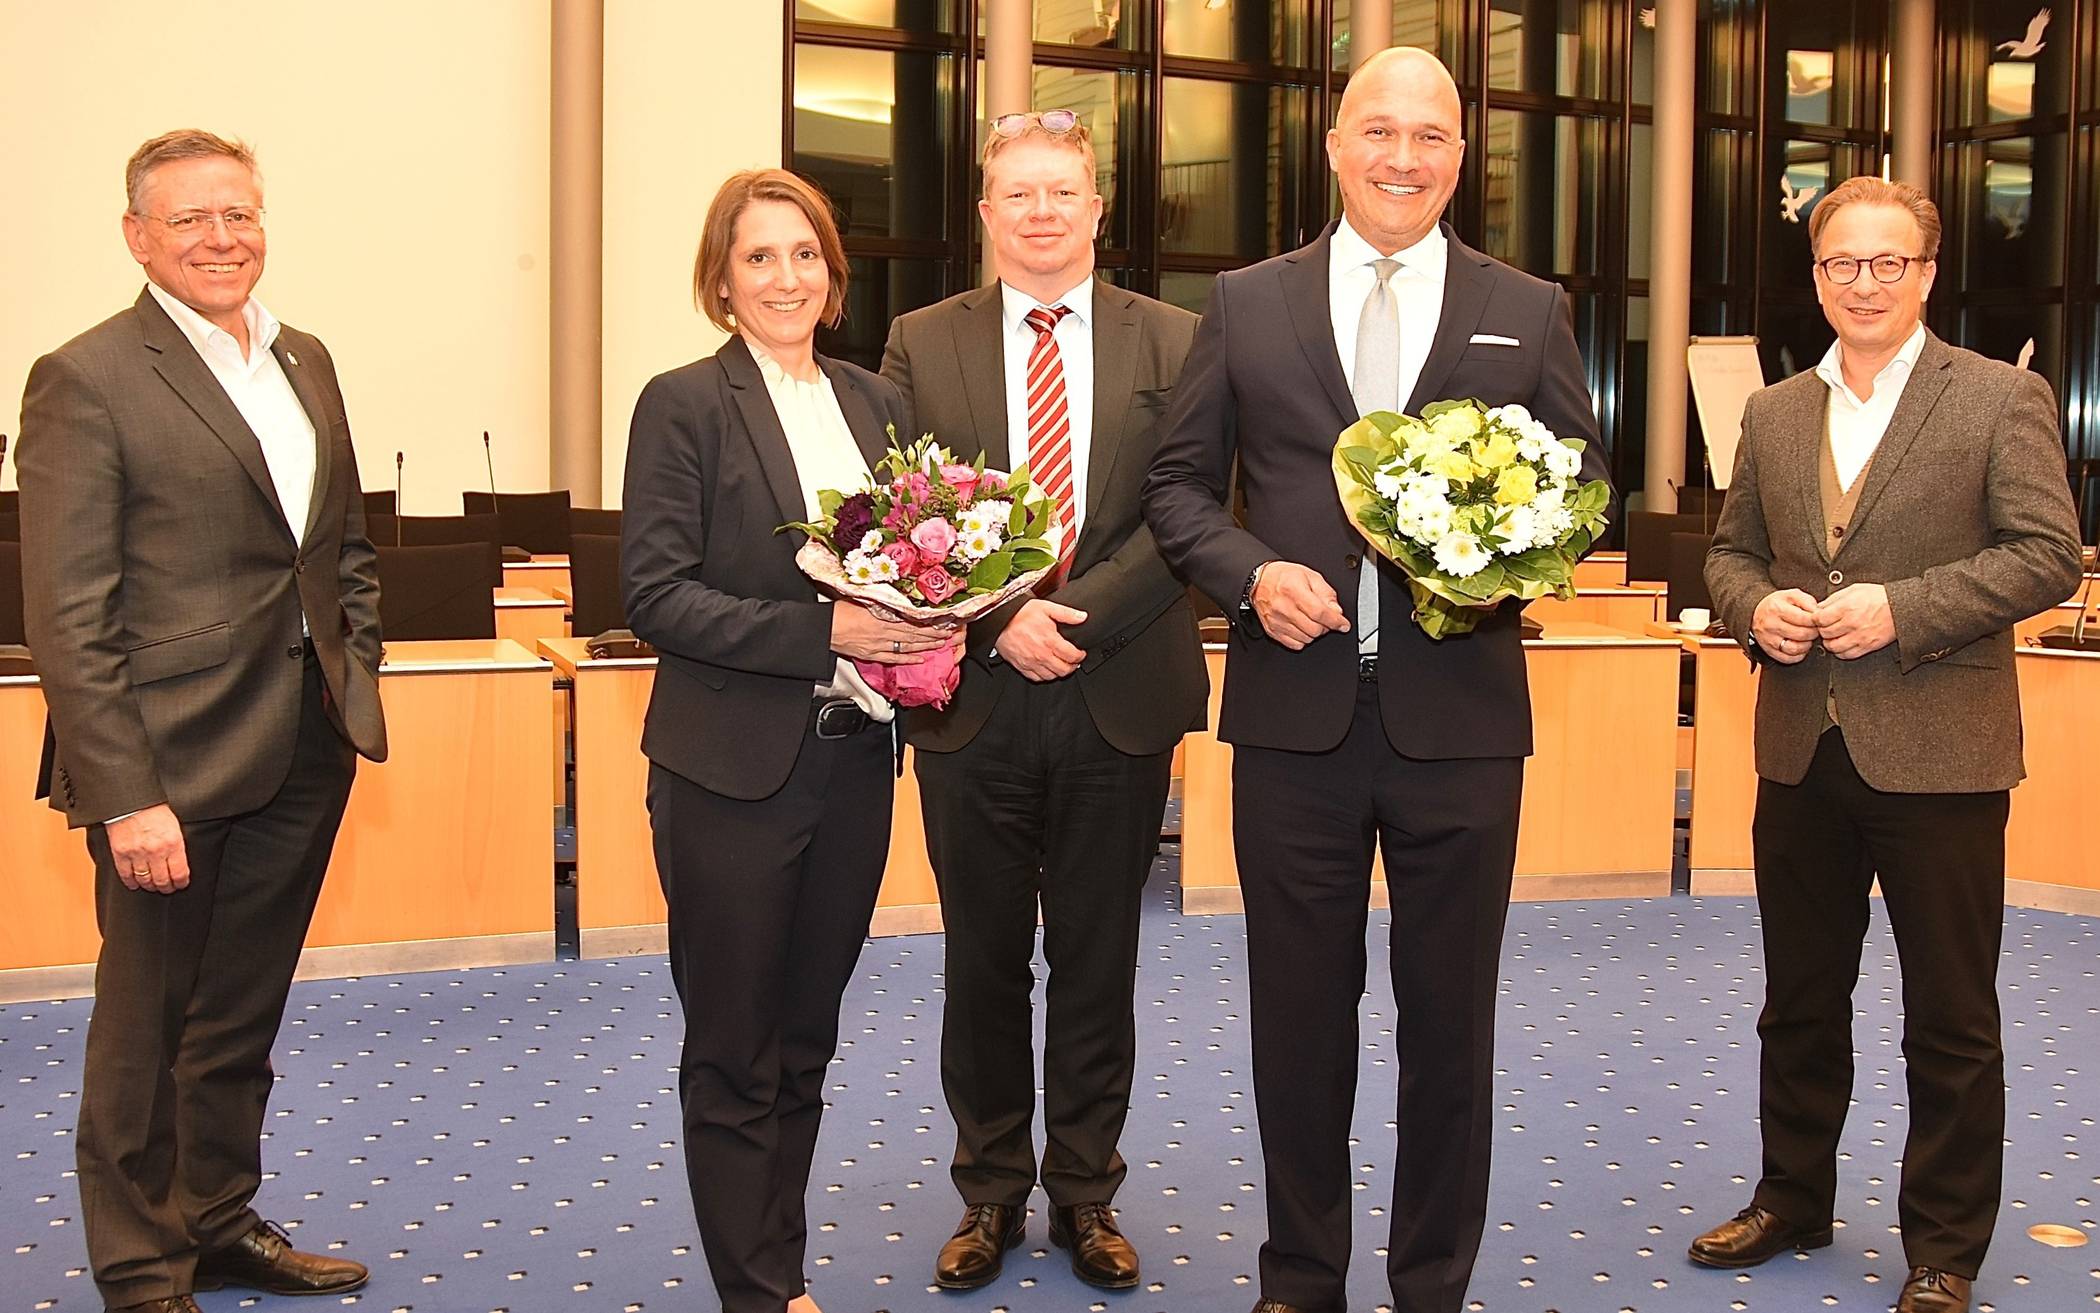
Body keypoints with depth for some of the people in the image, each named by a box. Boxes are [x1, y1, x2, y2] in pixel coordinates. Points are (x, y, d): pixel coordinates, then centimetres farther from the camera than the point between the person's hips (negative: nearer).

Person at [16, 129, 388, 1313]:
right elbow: (68, 618, -15)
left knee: (243, 1018, 20)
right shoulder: (86, 381, -11)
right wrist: (125, 793, -19)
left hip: (305, 753, 7)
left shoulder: (306, 363, 11)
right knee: (147, 1028, 8)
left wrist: (360, 678, 9)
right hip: (172, 764, -6)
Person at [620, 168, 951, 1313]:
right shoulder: (684, 404, -6)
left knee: (805, 1044, 16)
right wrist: (822, 631, -22)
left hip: (853, 761, 5)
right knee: (735, 1055, 6)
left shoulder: (877, 403, 10)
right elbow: (655, 593, -13)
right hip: (733, 770, -5)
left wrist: (921, 624, -6)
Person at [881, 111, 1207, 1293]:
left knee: (1099, 965, 10)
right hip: (974, 702, 0)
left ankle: (1087, 1195, 25)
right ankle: (992, 1193, 26)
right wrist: (1000, 616, -15)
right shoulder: (922, 344, 5)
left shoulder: (1171, 342, 3)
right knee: (985, 966, 10)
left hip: (1119, 696, 0)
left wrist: (1081, 612, -16)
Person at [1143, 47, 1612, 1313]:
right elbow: (1180, 483, 8)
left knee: (1451, 1017, 10)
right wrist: (1250, 574, -10)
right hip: (1295, 708, 0)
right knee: (1299, 1015, 10)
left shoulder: (1529, 312, 6)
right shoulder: (1245, 303, 6)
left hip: (1461, 715, 0)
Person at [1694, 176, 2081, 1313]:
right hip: (1801, 751, 5)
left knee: (1951, 1019, 6)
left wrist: (1902, 607, -19)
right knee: (1799, 1002, 17)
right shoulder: (1773, 413, 11)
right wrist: (1753, 607, -5)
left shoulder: (2001, 400, -3)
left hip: (1938, 753, -4)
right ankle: (1792, 1200, 34)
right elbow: (1730, 550, 17)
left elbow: (2048, 554, -10)